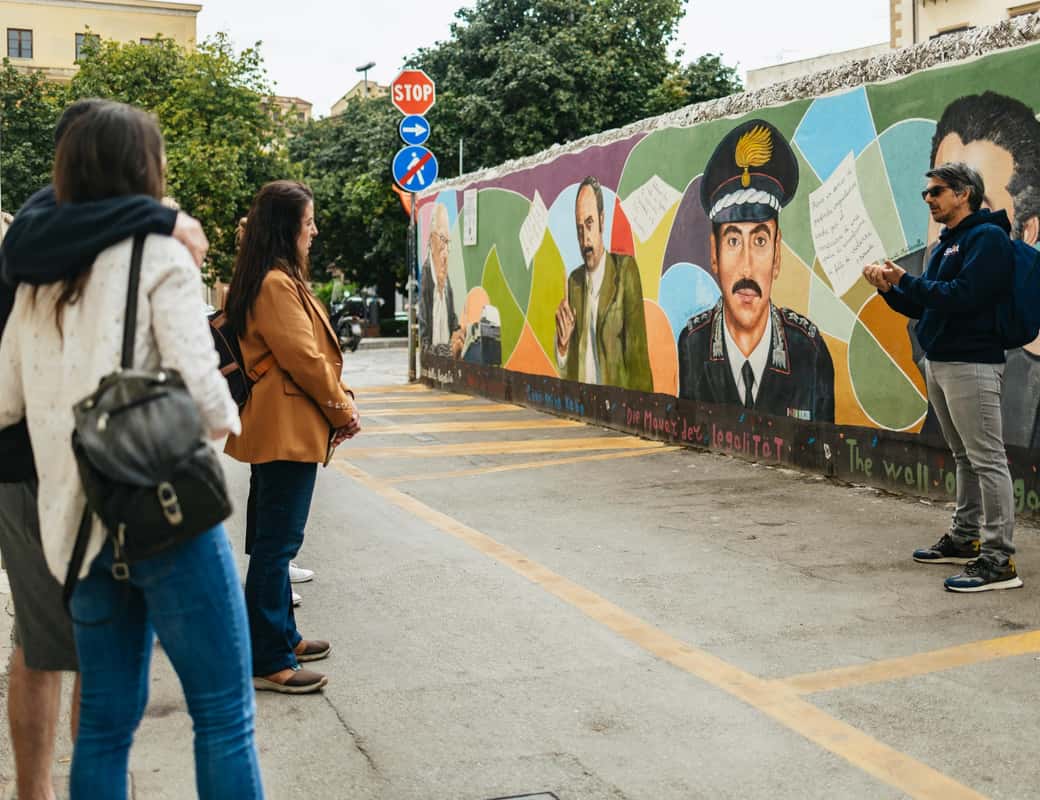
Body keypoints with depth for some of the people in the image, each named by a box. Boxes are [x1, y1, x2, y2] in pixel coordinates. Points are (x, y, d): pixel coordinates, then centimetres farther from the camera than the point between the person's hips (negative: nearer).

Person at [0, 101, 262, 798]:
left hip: (78, 522, 7)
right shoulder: (159, 257, -7)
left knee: (107, 718, 14)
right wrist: (227, 419, 4)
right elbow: (199, 393, -17)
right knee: (224, 714, 1)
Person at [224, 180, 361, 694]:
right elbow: (303, 358, -19)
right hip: (286, 430, -11)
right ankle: (268, 662, -1)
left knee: (275, 540, 18)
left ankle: (282, 636, 30)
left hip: (280, 429, 11)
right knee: (277, 544, -7)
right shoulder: (276, 283, -16)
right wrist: (342, 409, -6)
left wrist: (341, 401, 6)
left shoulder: (278, 280, 17)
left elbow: (310, 352, 17)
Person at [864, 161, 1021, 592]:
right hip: (938, 362, 10)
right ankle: (965, 537, 26)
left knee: (986, 458, -10)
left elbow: (963, 295, -21)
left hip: (971, 363, -10)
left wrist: (907, 281, -15)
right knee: (964, 456, 17)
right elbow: (926, 306, 18)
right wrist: (890, 290, 3)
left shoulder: (987, 237, -10)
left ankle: (998, 559, -11)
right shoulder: (946, 244, 18)